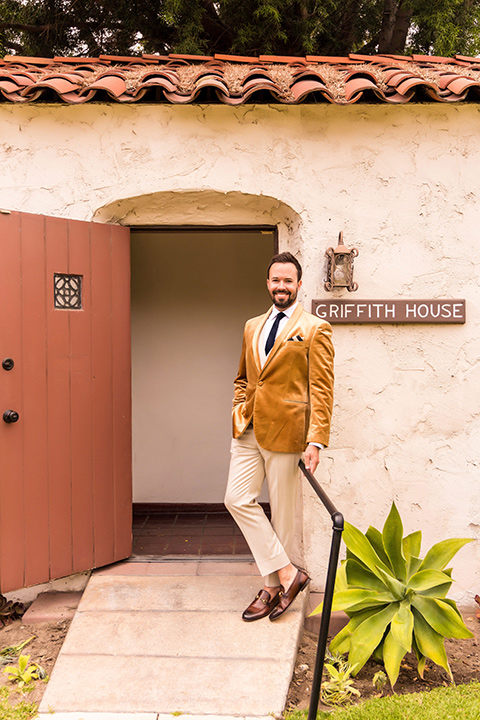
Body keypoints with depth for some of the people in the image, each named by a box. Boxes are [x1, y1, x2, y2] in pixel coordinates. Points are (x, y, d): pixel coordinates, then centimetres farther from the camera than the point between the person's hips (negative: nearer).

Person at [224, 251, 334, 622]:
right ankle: (288, 574, 8)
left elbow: (322, 389, -8)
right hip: (249, 430, 6)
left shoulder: (315, 329, -4)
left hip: (285, 431, -6)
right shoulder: (252, 327, 15)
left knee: (282, 513, 4)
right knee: (238, 499, -2)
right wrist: (240, 410, 8)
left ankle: (273, 587, 20)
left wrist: (316, 440, -15)